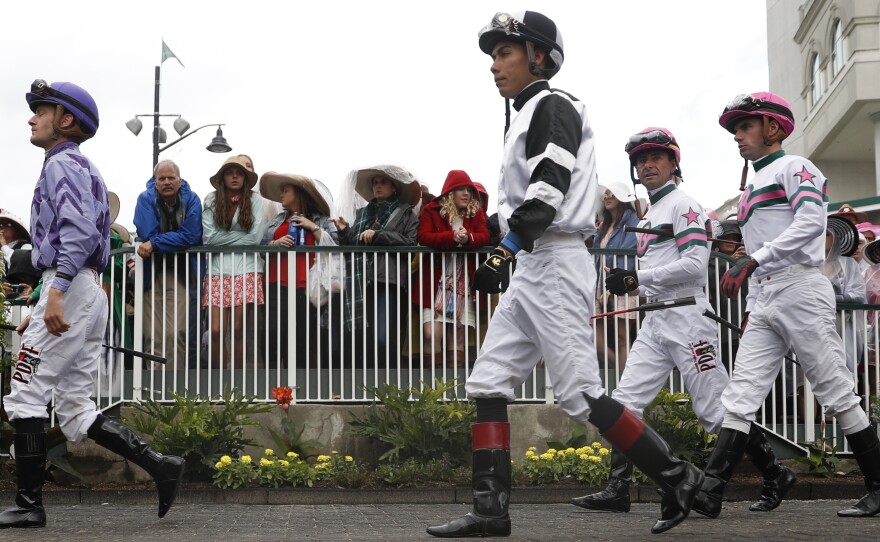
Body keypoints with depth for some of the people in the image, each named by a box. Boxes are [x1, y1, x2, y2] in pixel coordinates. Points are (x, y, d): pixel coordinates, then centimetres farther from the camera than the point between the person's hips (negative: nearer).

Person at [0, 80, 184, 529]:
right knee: (74, 411, 7)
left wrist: (56, 291, -29)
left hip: (70, 288, -10)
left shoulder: (63, 163, -5)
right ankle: (160, 466, 0)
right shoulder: (80, 168, 26)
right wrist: (41, 310, 25)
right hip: (87, 293, 10)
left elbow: (79, 230, -21)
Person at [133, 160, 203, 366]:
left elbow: (191, 237, -12)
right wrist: (174, 240, -7)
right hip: (152, 273, 0)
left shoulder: (191, 200, 0)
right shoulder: (146, 199, 0)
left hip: (181, 274, 0)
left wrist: (155, 243, -14)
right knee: (153, 336, -5)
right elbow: (147, 235, -12)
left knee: (177, 333, -12)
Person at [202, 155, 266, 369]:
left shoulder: (255, 200, 3)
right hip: (218, 271, 1)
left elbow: (255, 237, -6)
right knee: (216, 331, -4)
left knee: (239, 330, 0)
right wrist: (239, 235, -4)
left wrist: (224, 238, -2)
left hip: (247, 272, -1)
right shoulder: (211, 201, 6)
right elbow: (208, 237, -4)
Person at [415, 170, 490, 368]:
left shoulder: (476, 212, 10)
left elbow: (485, 236, -3)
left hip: (463, 283, 3)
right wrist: (452, 237, -26)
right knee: (431, 332, -14)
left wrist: (468, 238, -26)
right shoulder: (431, 210, 1)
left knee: (458, 334, 4)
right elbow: (424, 237, -12)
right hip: (436, 282, -3)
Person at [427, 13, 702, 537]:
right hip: (528, 269, 10)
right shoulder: (527, 116, 22)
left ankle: (677, 476, 0)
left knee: (580, 394, -10)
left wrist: (504, 252, -27)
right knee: (488, 384, 3)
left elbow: (546, 193, -20)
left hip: (555, 263, -10)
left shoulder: (554, 105, -8)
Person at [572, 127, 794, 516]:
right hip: (655, 322, 9)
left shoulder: (683, 206, -6)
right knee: (625, 401, -1)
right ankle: (617, 491, -1)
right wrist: (628, 283, 8)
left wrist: (636, 278, -18)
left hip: (686, 317, -9)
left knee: (715, 410, -6)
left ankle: (775, 476, 8)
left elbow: (693, 265, -18)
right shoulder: (649, 216, 21)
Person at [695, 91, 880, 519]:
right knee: (739, 397, -5)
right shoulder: (751, 189, 26)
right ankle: (709, 493, -13)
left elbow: (810, 223, -18)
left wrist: (752, 260, -25)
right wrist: (751, 310, 19)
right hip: (764, 302, 8)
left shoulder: (794, 168, 1)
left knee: (836, 393, -5)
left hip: (800, 288, -8)